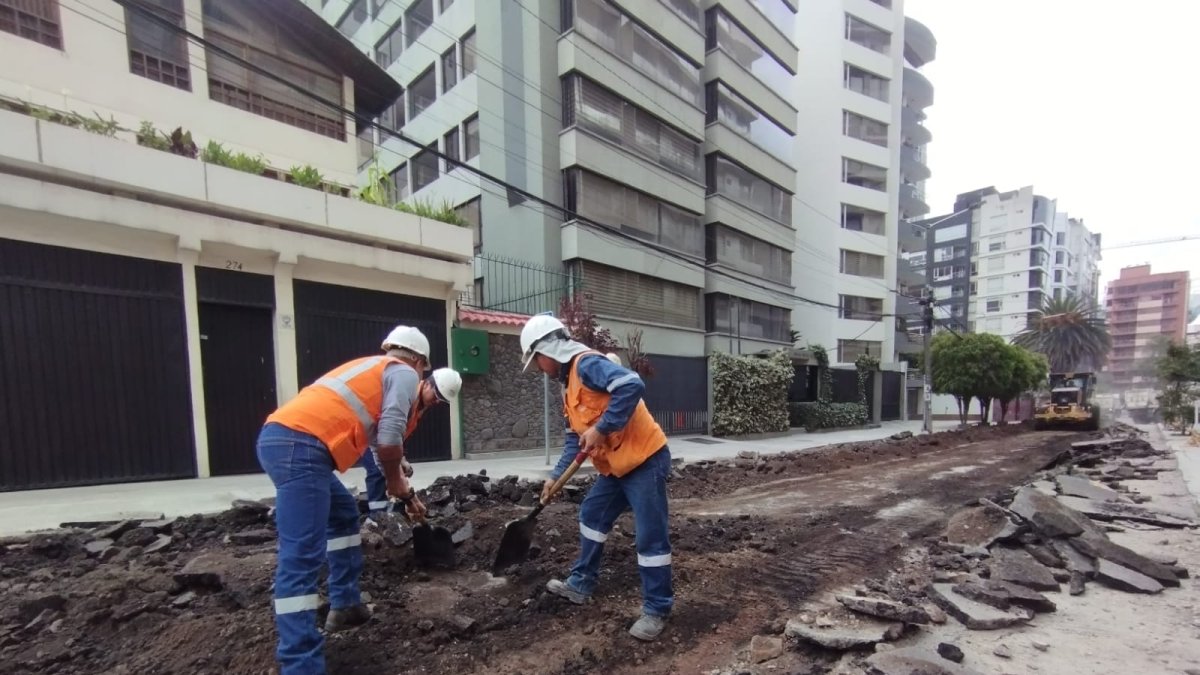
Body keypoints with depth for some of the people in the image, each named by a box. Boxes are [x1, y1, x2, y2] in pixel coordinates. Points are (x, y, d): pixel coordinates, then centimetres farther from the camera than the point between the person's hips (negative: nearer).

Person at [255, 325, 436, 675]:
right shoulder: (404, 373, 3)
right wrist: (398, 486, 9)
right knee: (302, 558, -10)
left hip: (280, 437, 10)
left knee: (344, 515, 24)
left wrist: (405, 491, 35)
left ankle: (345, 606, 33)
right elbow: (389, 441, -10)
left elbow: (378, 441, 32)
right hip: (301, 446, -10)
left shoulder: (371, 369, 30)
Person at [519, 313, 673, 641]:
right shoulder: (570, 382, 14)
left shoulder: (587, 363, -18)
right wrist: (556, 475, 12)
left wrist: (601, 429, -28)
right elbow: (574, 438, 18)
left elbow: (632, 385, -34)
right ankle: (581, 584, 36)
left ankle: (657, 610, 15)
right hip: (616, 464, 11)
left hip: (644, 458, -11)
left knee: (650, 535, 0)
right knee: (592, 516, 20)